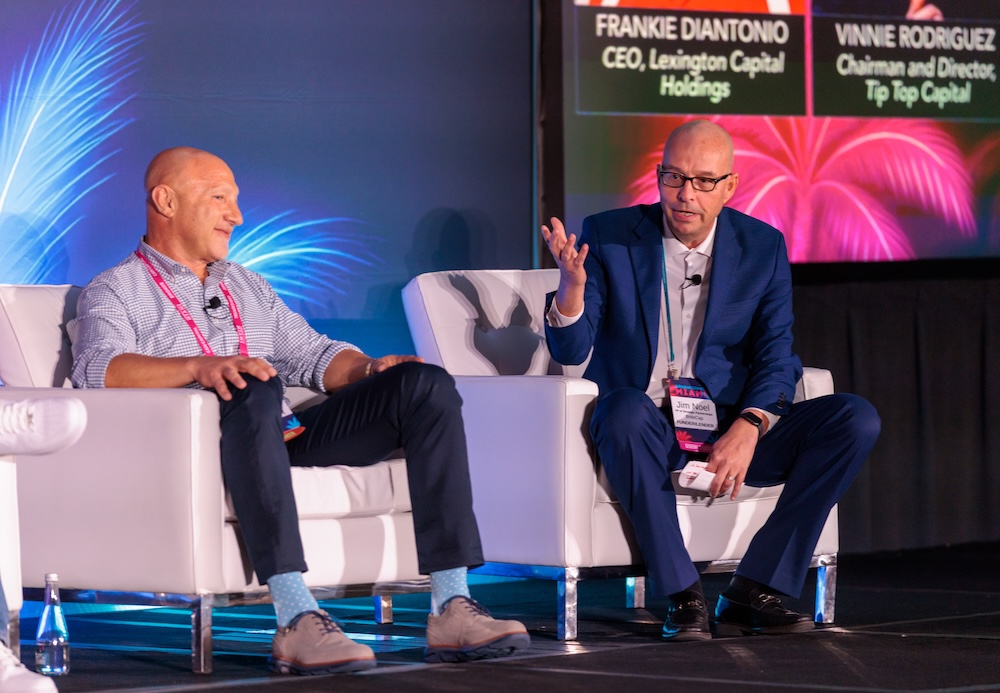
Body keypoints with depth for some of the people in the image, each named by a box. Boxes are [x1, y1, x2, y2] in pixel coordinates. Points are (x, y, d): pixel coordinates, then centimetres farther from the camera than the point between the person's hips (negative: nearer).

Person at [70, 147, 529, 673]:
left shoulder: (246, 285, 33)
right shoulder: (115, 291, 10)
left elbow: (311, 354, 27)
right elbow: (97, 368, -10)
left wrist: (367, 370, 3)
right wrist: (201, 367, -28)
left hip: (280, 436, 6)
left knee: (426, 385, -12)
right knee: (255, 389, -40)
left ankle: (450, 608, -24)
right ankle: (296, 621, -49)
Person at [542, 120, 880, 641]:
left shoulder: (763, 247, 5)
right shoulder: (608, 237, 0)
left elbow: (774, 357, -1)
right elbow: (571, 351, -5)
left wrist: (748, 428, -20)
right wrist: (572, 283, -26)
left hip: (731, 432, 3)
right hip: (644, 430, -3)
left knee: (856, 419, -18)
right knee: (628, 407, -39)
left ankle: (753, 591, -18)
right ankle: (682, 597, -28)